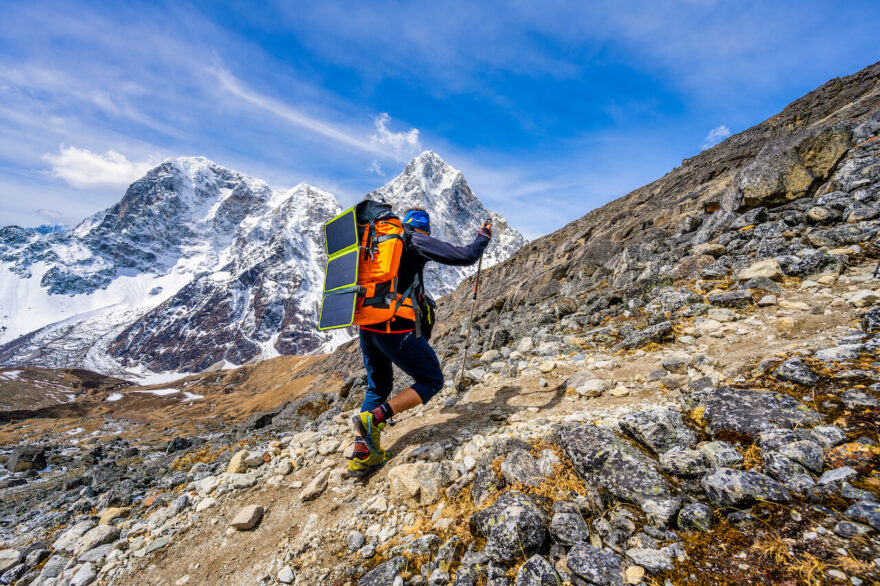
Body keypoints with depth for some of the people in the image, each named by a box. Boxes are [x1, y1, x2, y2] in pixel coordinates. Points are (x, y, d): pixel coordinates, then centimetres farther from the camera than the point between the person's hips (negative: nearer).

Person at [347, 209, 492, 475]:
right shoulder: (417, 242, -3)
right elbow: (466, 256, -4)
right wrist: (483, 236, 14)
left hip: (366, 327, 8)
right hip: (396, 328, -8)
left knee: (378, 387, 24)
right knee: (432, 381, 10)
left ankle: (361, 454, 24)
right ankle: (374, 418, -4)